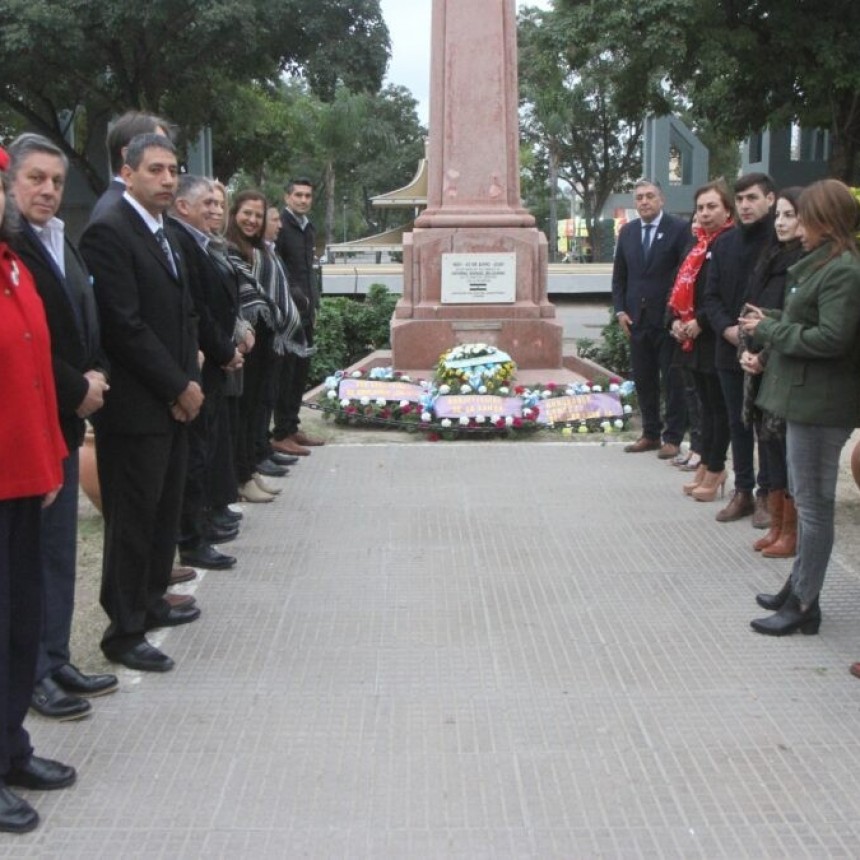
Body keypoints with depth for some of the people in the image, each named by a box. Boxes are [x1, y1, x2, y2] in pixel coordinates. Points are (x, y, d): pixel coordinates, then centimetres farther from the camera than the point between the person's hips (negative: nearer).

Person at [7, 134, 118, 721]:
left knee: (59, 550, 14)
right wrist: (76, 390, -12)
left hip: (65, 418, 9)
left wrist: (95, 376, 0)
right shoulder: (13, 247, -14)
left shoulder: (63, 243, 13)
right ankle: (33, 673, 12)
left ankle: (55, 661, 25)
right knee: (30, 553, 1)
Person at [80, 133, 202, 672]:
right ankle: (124, 632, 8)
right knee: (133, 519, -1)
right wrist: (179, 386, -13)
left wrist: (189, 382, 3)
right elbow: (125, 325, -18)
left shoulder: (165, 236, 16)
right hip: (136, 405, -8)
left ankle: (152, 601, 30)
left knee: (164, 510, 16)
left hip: (175, 402, 9)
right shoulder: (109, 232, -13)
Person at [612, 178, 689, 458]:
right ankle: (650, 434, 19)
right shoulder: (627, 231, 10)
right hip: (637, 318, 5)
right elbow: (619, 275, 14)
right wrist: (620, 310, 4)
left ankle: (673, 437, 9)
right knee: (644, 380, 10)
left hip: (668, 318, -5)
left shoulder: (679, 228, -6)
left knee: (673, 380, 2)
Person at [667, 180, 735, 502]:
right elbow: (682, 285, 15)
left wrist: (700, 322, -18)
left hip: (716, 339, -8)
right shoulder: (698, 243, 13)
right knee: (706, 403, 15)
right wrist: (676, 319, 0)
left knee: (718, 405, 2)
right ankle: (707, 466, 23)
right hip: (693, 338, 8)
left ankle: (714, 470, 11)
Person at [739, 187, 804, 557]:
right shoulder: (770, 259, 13)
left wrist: (765, 358, -13)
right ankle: (776, 524, 22)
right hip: (760, 370, 7)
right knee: (767, 444, 11)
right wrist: (746, 351, 0)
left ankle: (791, 532, 10)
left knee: (787, 447, -1)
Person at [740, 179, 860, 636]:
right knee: (806, 498, 18)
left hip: (820, 402, -10)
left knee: (813, 503, -2)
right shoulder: (821, 264, 13)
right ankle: (798, 587, 29)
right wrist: (770, 321, 2)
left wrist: (768, 330, -15)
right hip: (804, 396, 10)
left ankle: (804, 605, 8)